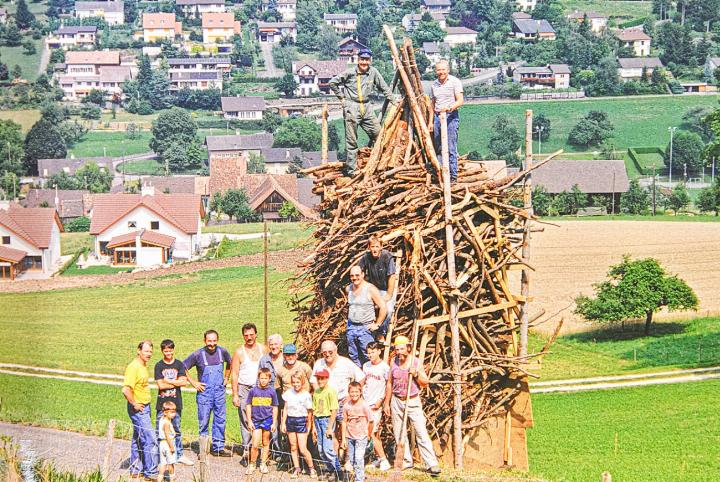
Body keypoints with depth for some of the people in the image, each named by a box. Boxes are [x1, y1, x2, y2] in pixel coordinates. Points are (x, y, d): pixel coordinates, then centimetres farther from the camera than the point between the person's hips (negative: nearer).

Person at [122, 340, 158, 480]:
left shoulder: (143, 366, 11)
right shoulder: (134, 367, -19)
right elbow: (126, 390, -28)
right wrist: (135, 404, -19)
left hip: (144, 407, 10)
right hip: (138, 409, -10)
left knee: (138, 440, 15)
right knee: (150, 440, -10)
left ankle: (136, 471, 22)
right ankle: (151, 472, -6)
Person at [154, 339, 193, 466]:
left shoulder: (179, 365, 5)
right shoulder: (159, 366, 1)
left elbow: (184, 382, -6)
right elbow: (160, 385, -9)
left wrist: (168, 381, -8)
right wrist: (176, 382, -8)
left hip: (176, 403, 1)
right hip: (162, 403, -1)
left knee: (176, 430, 8)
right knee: (160, 431, -1)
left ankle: (179, 455, 16)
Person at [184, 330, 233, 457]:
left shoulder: (222, 352, 1)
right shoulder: (198, 354, -9)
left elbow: (229, 363, 23)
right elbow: (183, 368, -3)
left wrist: (226, 378, 15)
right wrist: (193, 383, -5)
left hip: (219, 390, 3)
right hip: (204, 391, -3)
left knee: (220, 420, 5)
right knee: (204, 421, 1)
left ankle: (218, 447, 13)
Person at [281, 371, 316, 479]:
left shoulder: (306, 395, -8)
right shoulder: (289, 393, 3)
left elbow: (309, 412, 0)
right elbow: (286, 409, 8)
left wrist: (309, 426, 3)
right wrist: (283, 423, 6)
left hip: (301, 421, -4)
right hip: (290, 420, 4)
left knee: (303, 449, -7)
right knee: (293, 447, 9)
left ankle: (312, 469, 9)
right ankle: (296, 468, 21)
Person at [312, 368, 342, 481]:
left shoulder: (331, 391, -11)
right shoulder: (316, 392, 10)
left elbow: (334, 410, -14)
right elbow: (314, 410, 14)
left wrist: (330, 427, -17)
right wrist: (314, 427, 12)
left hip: (327, 419, -7)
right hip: (318, 420, 7)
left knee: (328, 448, -12)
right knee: (321, 449, 9)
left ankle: (337, 471, -2)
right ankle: (329, 470, 21)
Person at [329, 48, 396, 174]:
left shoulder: (373, 72, 3)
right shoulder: (350, 73, -6)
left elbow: (384, 88, 13)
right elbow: (333, 83, 3)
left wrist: (393, 102, 13)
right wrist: (341, 96, 3)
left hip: (366, 107, 4)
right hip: (351, 106, -4)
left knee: (377, 133, 3)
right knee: (351, 140, -2)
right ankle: (351, 169, 1)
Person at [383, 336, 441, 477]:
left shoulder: (416, 362, -6)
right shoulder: (393, 362, 2)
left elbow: (425, 383, -2)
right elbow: (389, 383, 12)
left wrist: (416, 374, -20)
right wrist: (387, 403, 12)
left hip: (413, 402, -4)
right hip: (397, 402, 4)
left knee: (421, 433, -10)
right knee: (399, 434, 5)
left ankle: (432, 464, -13)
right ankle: (406, 462, 16)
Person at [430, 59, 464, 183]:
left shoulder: (455, 82, -3)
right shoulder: (434, 85, 14)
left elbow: (460, 101, -11)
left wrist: (450, 107, -29)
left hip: (451, 116, -6)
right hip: (438, 117, 6)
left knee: (451, 148, -8)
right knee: (438, 148, 4)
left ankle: (453, 176, -7)